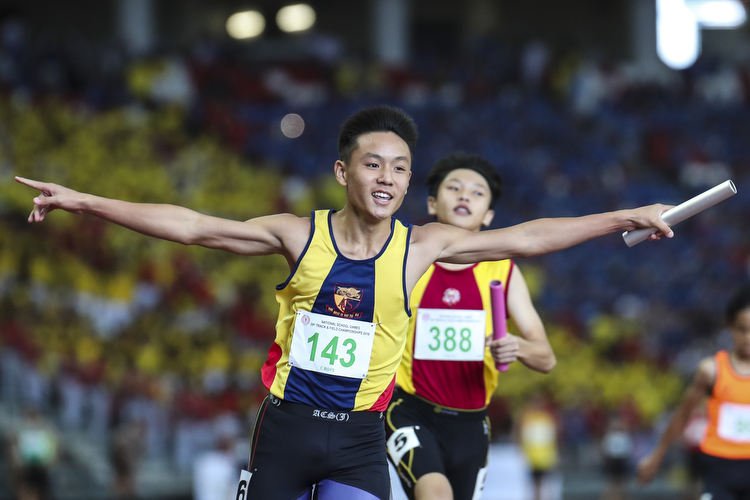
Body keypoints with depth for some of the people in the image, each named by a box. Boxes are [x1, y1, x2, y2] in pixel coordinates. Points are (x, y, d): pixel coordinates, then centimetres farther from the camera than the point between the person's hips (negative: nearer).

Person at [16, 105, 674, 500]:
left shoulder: (421, 248, -3)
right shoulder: (300, 236, -5)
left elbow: (526, 237, 0)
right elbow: (192, 227, -6)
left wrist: (625, 218, -2)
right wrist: (83, 202, -11)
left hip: (360, 437, 0)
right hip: (286, 425, 0)